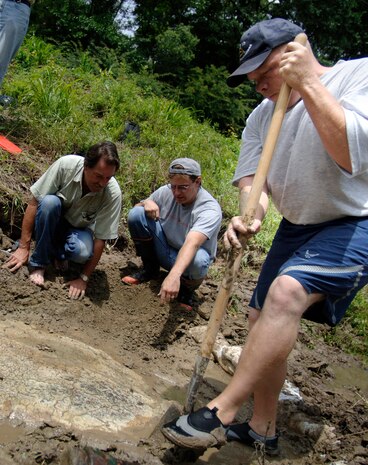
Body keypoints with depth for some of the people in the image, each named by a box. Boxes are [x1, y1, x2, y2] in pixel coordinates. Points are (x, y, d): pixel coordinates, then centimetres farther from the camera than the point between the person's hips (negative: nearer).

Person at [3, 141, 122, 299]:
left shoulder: (113, 193, -28)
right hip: (52, 222, 0)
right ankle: (38, 263, -15)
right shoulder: (66, 165, -28)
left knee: (83, 252, -34)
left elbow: (101, 238, -22)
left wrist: (84, 278, -22)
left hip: (79, 230, 0)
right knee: (49, 202, -34)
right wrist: (23, 248, -21)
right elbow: (34, 203, -21)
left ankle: (58, 254, 2)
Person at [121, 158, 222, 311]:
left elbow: (192, 243, -45)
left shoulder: (210, 210, -28)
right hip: (164, 251, 4)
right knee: (136, 214, -16)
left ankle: (187, 289, -2)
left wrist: (174, 275, -60)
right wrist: (146, 203, -23)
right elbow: (137, 206, 3)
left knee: (198, 260, -42)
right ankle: (150, 269, 4)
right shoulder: (166, 191, -13)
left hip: (189, 257, -4)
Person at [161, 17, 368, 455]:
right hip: (296, 226, 7)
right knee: (263, 319, 7)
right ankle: (262, 429, 24)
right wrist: (249, 215, -24)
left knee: (286, 291, -31)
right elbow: (250, 174, -2)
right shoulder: (261, 115, 3)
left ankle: (221, 413, -21)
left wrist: (307, 82, -29)